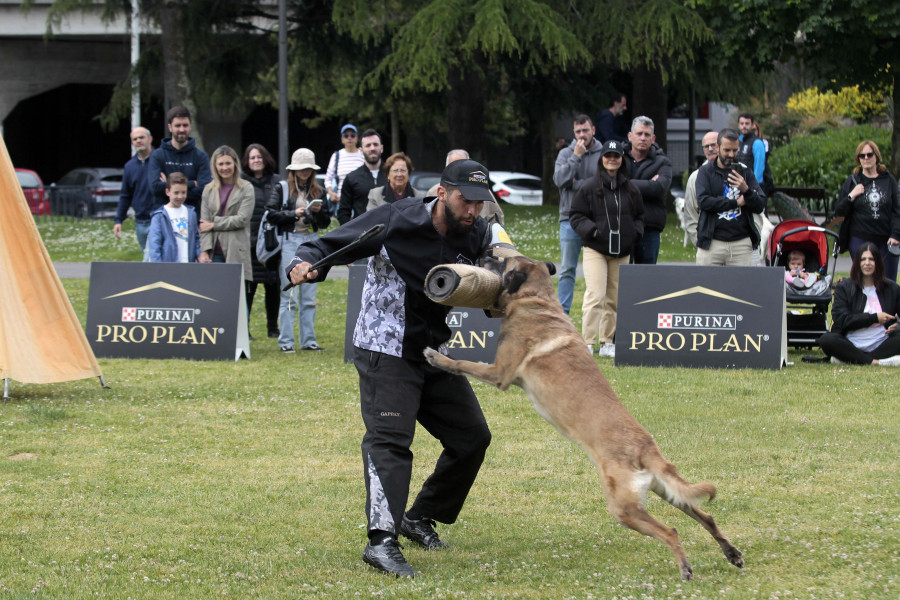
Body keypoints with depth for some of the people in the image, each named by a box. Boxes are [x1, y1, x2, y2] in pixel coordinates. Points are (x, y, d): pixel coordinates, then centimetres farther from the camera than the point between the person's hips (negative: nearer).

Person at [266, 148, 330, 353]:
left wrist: (318, 212, -7)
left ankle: (308, 340, 10)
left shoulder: (318, 192, 12)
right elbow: (271, 215, -4)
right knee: (288, 296, -4)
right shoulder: (281, 189, 4)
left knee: (309, 296, 5)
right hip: (289, 241, -3)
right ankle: (285, 341, -1)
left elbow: (325, 223, 12)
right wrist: (294, 213, -14)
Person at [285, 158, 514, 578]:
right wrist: (307, 264, -34)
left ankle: (421, 518, 28)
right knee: (389, 439, -21)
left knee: (472, 436, 11)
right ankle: (381, 540, -32)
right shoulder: (396, 221, -17)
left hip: (435, 354, 7)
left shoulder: (478, 237, -3)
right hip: (385, 351, -7)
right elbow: (332, 244, -12)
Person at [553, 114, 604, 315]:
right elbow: (559, 180, -8)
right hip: (570, 217, 1)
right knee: (567, 269, 1)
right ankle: (563, 312, 4)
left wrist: (577, 184, -9)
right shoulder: (566, 153, 7)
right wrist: (576, 156, -11)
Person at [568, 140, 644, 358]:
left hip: (621, 252, 4)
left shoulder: (630, 189, 9)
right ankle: (587, 343, -13)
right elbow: (576, 215, 0)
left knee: (615, 299, 8)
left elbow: (639, 216, 20)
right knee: (595, 295, -14)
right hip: (595, 250, -4)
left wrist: (635, 232, 1)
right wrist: (590, 229, -16)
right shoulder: (589, 187, -3)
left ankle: (607, 342, 17)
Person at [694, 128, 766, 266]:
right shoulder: (705, 171, 7)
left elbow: (760, 207, 6)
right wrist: (736, 203, -5)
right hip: (712, 243, -1)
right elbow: (703, 201, -7)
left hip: (741, 243, 1)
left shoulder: (745, 172, 12)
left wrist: (746, 190, -14)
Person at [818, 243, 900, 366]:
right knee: (827, 340, -30)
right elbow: (842, 320, -5)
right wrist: (874, 318, -11)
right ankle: (873, 361, -37)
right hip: (852, 345, -1)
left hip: (881, 344, 1)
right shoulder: (844, 287, 6)